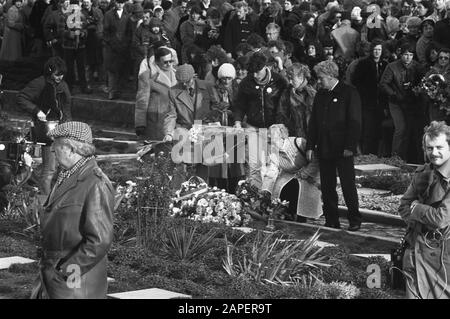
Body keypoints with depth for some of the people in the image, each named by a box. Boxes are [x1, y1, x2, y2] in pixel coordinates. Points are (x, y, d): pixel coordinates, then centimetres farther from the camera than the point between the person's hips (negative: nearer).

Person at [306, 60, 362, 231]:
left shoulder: (349, 93, -4)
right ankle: (331, 221, 12)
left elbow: (354, 122, -8)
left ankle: (354, 220, 7)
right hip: (324, 149, 6)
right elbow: (313, 122, 16)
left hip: (342, 150, -6)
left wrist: (350, 146, -14)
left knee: (348, 185, -2)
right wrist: (310, 146, 9)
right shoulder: (320, 95, 14)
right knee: (327, 187, 6)